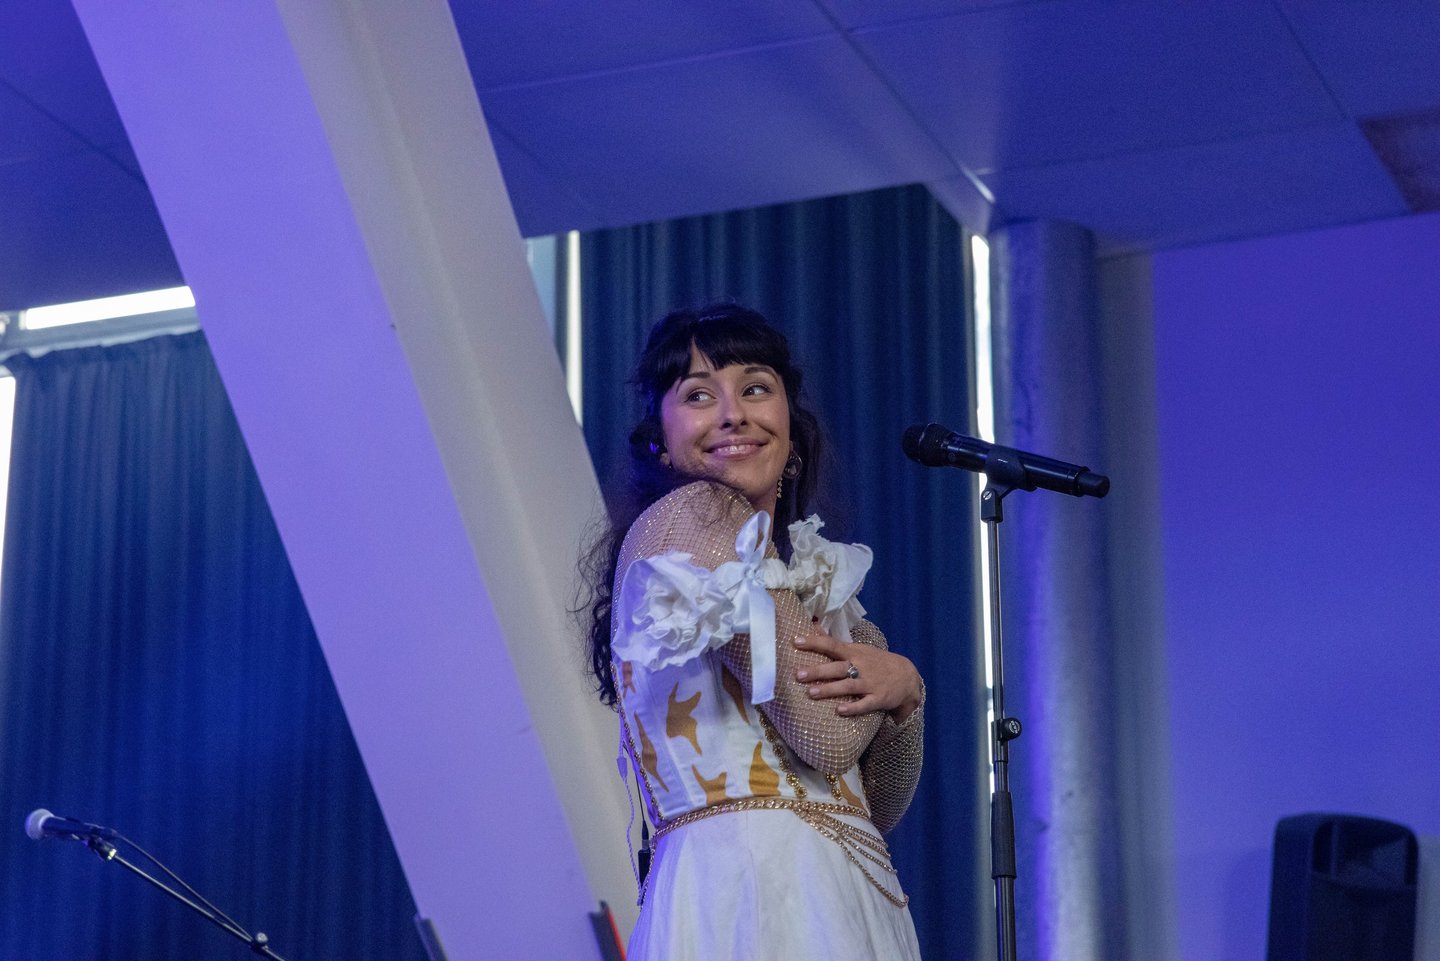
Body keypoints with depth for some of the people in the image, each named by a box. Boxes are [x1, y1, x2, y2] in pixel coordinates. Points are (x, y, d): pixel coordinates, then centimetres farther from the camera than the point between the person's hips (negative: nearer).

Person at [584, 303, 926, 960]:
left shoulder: (797, 564, 22)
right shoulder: (694, 517, -5)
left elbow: (880, 804, 16)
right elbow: (827, 735, -13)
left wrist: (900, 687, -4)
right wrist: (884, 666, 7)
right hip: (759, 887, -9)